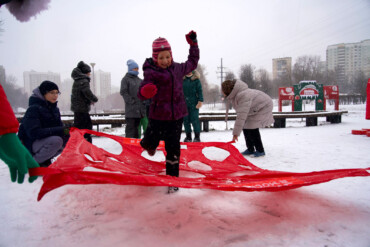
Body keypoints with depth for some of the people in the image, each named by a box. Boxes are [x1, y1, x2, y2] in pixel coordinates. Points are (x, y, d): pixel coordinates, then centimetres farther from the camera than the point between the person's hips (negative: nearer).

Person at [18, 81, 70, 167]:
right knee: (56, 140, -32)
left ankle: (45, 160, 4)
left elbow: (59, 127, 4)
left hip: (47, 140, 8)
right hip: (30, 145, -8)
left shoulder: (54, 109, 6)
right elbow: (34, 133, -30)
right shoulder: (34, 109, -18)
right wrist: (60, 130, -36)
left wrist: (67, 130, -20)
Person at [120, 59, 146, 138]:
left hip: (140, 108, 6)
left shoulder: (139, 80, 18)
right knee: (130, 126, -7)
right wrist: (132, 101, -14)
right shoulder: (125, 79, -1)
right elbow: (123, 92, -8)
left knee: (136, 126, 12)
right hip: (130, 109, -6)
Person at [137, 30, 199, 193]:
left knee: (173, 148, 4)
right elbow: (141, 94, -15)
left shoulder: (178, 68, 8)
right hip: (158, 116, -3)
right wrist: (145, 91, -39)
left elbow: (192, 63, 28)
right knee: (151, 142, 5)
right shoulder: (151, 72, -8)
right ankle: (149, 145, 46)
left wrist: (193, 44, 25)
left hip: (176, 115, 3)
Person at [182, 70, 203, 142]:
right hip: (184, 103, 3)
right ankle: (188, 136, 17)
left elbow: (200, 91, 0)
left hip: (194, 104, -3)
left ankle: (197, 136, 9)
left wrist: (200, 101, -8)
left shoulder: (196, 80, 1)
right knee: (186, 120, 6)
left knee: (194, 120, -3)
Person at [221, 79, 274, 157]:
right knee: (245, 126, 4)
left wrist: (236, 133, -43)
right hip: (254, 108, 9)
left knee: (252, 127, -18)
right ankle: (250, 149, 15)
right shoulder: (234, 95, -11)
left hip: (263, 107, -9)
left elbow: (241, 117, -44)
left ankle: (260, 151, -4)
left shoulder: (243, 97, -41)